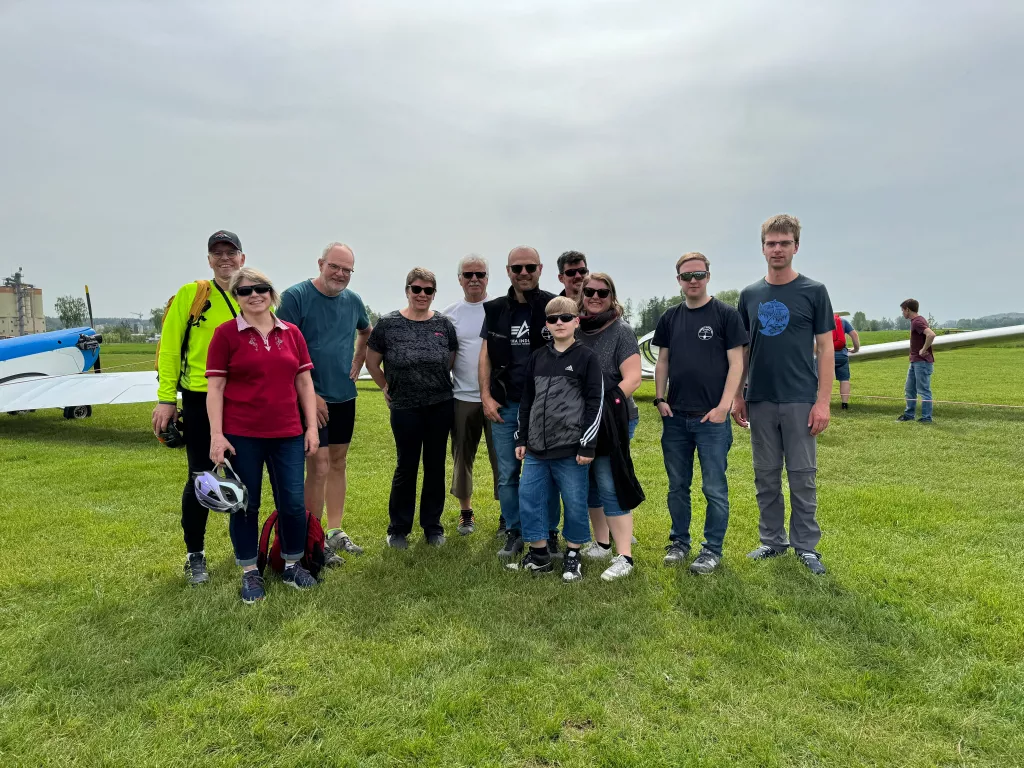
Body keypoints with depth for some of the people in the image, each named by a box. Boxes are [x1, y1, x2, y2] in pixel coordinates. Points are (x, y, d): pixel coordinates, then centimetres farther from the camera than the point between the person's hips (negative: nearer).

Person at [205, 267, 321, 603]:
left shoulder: (291, 333, 7)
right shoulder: (226, 333, -2)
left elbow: (304, 382, 10)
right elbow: (215, 387, -3)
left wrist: (312, 426, 5)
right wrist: (216, 434, -9)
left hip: (288, 434, 3)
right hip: (241, 436, -2)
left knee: (294, 503, 6)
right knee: (245, 505, 8)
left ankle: (292, 566, 27)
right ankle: (250, 572, 25)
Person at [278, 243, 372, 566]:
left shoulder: (353, 300, 6)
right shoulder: (295, 296, -11)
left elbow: (367, 331, 26)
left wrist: (358, 361, 11)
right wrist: (310, 394, -16)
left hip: (345, 396, 6)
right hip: (312, 397, -6)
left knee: (338, 463, 12)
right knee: (319, 465, -7)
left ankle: (335, 532, 23)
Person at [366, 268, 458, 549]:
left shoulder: (444, 324, 1)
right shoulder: (388, 324, -6)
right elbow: (372, 362, 4)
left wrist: (436, 383, 9)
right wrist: (387, 388, 8)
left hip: (441, 406, 2)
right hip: (405, 408, -2)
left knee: (435, 466, 10)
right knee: (406, 467, 5)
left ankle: (432, 526, 24)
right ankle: (398, 529, 20)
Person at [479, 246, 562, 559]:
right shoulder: (496, 309, 7)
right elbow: (486, 354, 9)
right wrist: (486, 396, 1)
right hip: (505, 406, 3)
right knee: (507, 473, 8)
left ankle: (549, 534, 19)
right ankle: (513, 533, 21)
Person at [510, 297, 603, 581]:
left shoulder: (586, 358, -4)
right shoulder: (537, 358, 10)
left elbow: (595, 403, -7)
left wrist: (587, 445, -11)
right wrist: (521, 439, 12)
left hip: (571, 450, -5)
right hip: (536, 449, 5)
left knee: (575, 504, 4)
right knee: (528, 499, 7)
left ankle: (572, 556, 23)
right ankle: (539, 554, 23)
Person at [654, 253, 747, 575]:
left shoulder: (726, 314, -3)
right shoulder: (670, 317, 10)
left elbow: (736, 363, -6)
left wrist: (723, 406, -13)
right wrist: (660, 398, 3)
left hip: (711, 417, -4)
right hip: (675, 417, 4)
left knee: (714, 488, 3)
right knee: (677, 485, 13)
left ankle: (712, 549, 16)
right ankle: (679, 541, 28)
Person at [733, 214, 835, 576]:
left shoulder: (813, 292, -2)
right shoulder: (750, 295, 7)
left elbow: (825, 348, -3)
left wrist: (823, 401, -9)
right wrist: (737, 396, 6)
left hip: (799, 402, -3)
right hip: (760, 402, 3)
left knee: (802, 476, 3)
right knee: (766, 476, 10)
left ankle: (806, 546, 16)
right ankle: (772, 540, 23)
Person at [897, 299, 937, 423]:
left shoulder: (917, 322, -17)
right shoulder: (915, 321, 14)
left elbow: (931, 334, -33)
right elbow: (927, 335, 26)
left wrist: (924, 350, -24)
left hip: (922, 362, -10)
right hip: (915, 361, 10)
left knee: (923, 390, -4)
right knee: (909, 389, 16)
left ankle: (926, 418, 2)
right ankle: (909, 414, 25)